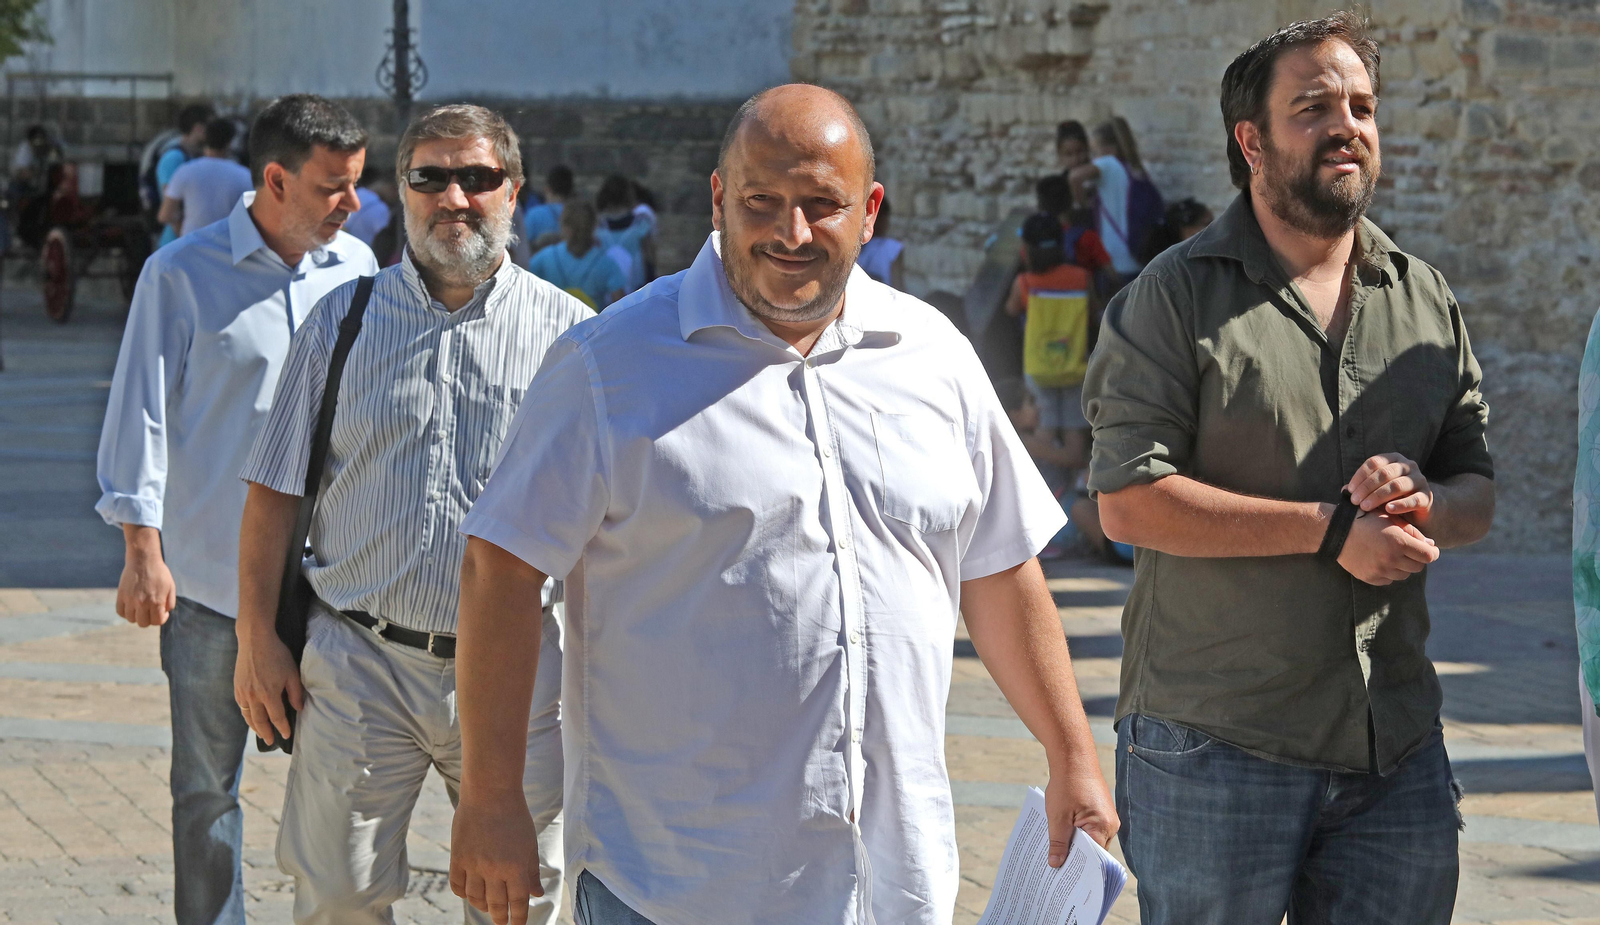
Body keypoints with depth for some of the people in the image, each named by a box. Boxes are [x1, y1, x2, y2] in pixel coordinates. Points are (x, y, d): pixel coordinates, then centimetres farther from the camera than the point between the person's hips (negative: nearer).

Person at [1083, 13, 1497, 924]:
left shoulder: (1426, 299, 13)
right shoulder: (1179, 295, -3)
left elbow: (1479, 491, 15)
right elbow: (1130, 501, -13)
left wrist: (1423, 503, -10)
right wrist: (1332, 530, -15)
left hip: (1396, 746, 5)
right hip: (1216, 744, -4)